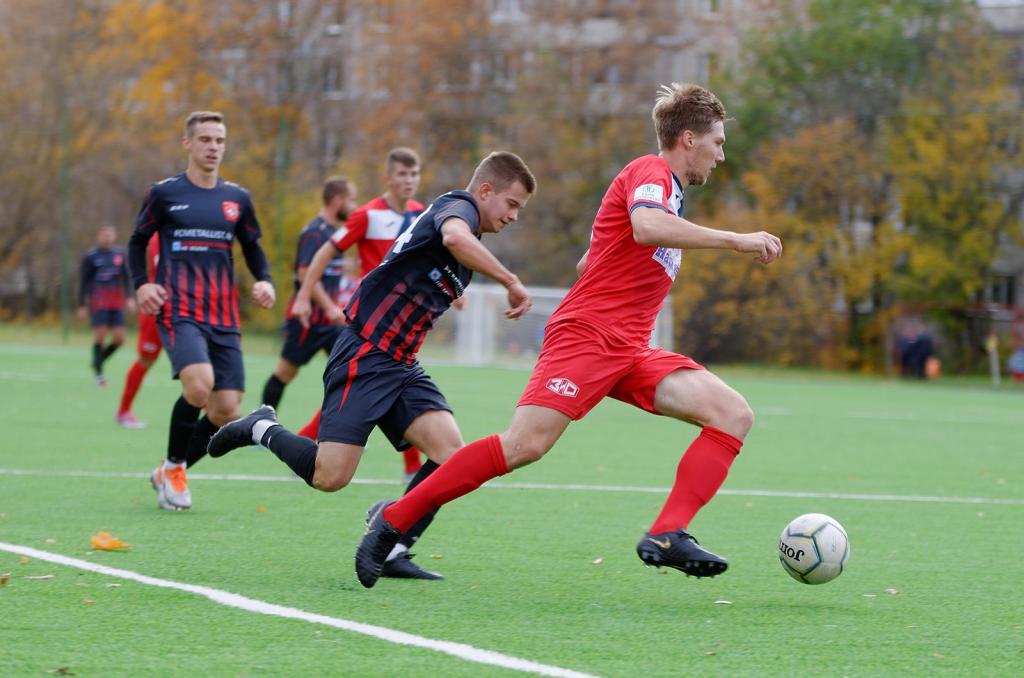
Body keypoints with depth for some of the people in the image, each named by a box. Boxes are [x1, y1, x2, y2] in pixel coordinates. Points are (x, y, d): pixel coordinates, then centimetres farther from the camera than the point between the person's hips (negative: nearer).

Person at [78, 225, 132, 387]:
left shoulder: (120, 254, 9)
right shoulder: (91, 256, -1)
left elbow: (125, 277, 14)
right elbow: (84, 282, 1)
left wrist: (129, 298, 4)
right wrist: (82, 306, 0)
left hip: (116, 302, 4)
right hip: (98, 301, -4)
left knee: (119, 337, -2)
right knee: (100, 334, -10)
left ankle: (99, 361, 21)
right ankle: (98, 372, 2)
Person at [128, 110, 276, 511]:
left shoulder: (237, 199, 12)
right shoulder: (164, 193, 2)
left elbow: (252, 248, 24)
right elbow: (137, 242, 12)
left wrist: (265, 281, 4)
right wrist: (141, 285, -4)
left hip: (224, 318, 5)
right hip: (178, 311, -4)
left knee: (227, 411, -3)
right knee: (199, 383, -29)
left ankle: (170, 473, 20)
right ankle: (173, 467, -7)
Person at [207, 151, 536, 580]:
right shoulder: (458, 206, -8)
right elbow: (454, 237, -34)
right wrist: (511, 282, -29)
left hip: (400, 367, 9)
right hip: (364, 355, -9)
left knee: (452, 454, -10)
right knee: (330, 476, -14)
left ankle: (391, 551, -3)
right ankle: (263, 430, 13)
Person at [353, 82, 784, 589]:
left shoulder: (666, 187, 26)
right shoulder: (651, 173, -3)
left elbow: (587, 264, 34)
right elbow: (647, 227, -29)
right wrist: (735, 240, -23)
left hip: (631, 351, 9)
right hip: (587, 333, -9)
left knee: (734, 414, -8)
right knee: (527, 443, -22)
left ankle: (666, 536, -21)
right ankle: (394, 519, -9)